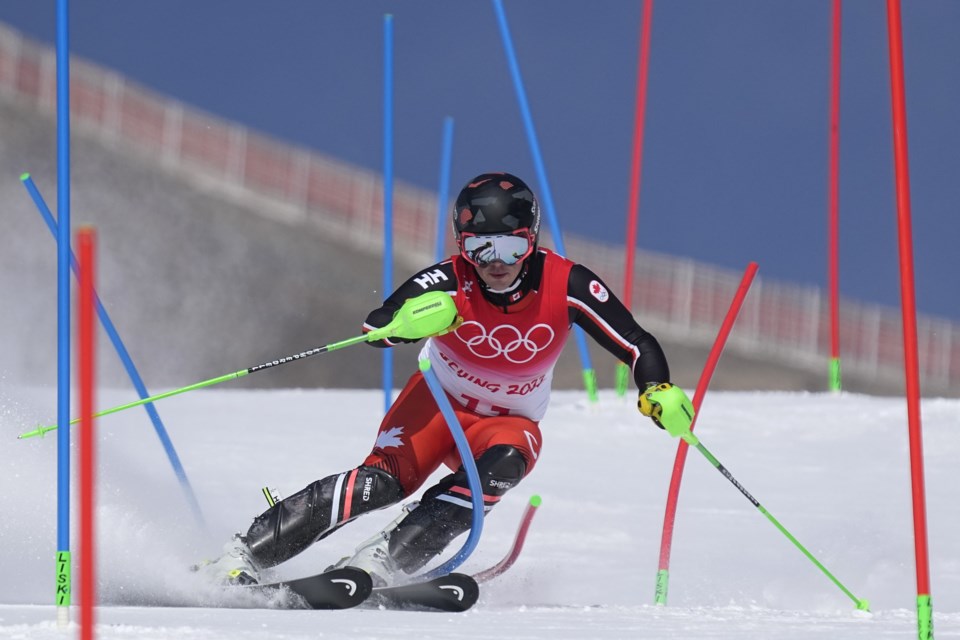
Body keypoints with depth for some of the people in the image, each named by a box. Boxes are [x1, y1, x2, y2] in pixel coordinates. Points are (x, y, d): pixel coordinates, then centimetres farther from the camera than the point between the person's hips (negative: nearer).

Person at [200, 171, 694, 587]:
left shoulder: (566, 285, -20)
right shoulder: (449, 282, -23)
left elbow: (636, 345, -16)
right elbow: (375, 330, -34)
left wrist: (659, 392, -36)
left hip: (509, 421, 2)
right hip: (439, 399, -2)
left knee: (501, 466, -33)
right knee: (384, 481, -27)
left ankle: (377, 565, -38)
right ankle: (244, 555, -23)